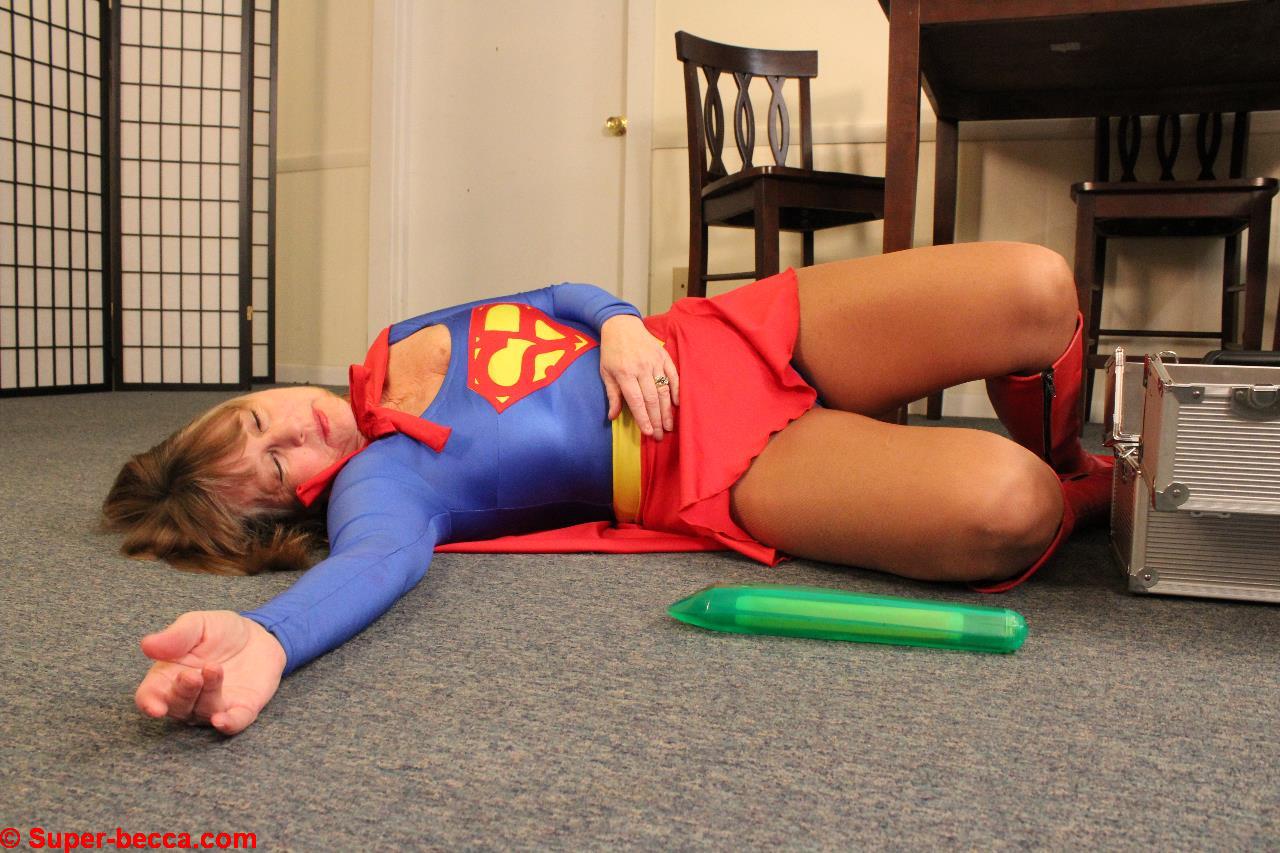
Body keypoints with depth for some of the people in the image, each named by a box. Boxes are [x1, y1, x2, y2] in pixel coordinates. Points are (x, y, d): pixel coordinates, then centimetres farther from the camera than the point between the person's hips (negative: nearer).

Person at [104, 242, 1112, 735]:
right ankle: (1082, 497, 9)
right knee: (1002, 511, -31)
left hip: (755, 333, 6)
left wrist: (622, 326, -5)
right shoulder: (377, 479, -7)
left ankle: (1064, 465, 18)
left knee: (1037, 289, -15)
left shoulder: (411, 343, 12)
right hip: (726, 466, -5)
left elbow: (565, 296, 19)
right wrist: (264, 640, -52)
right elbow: (377, 559, -30)